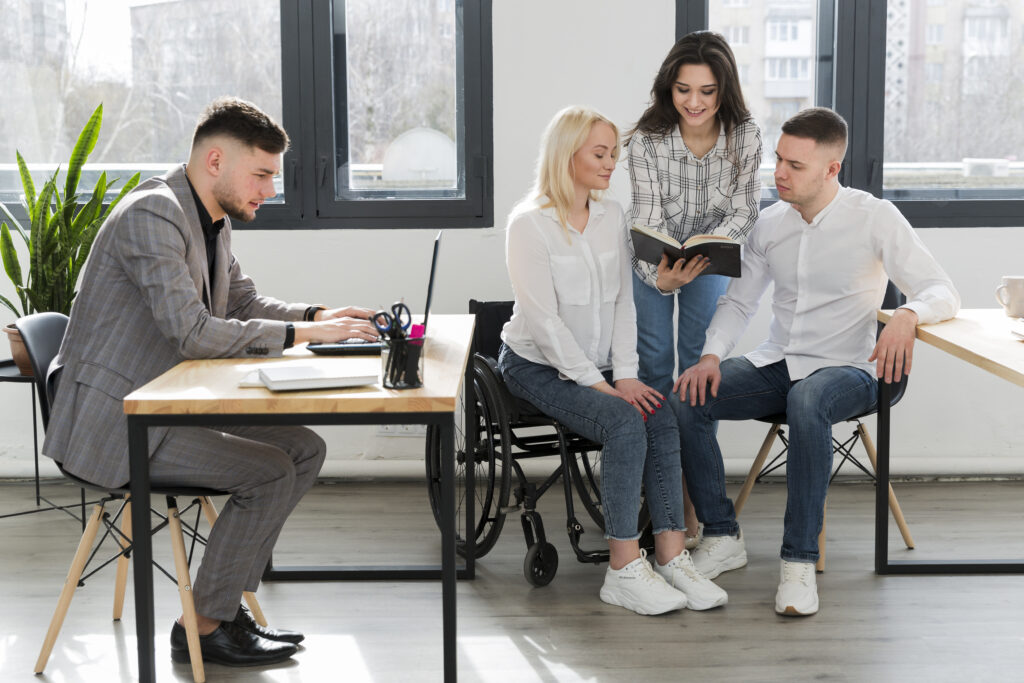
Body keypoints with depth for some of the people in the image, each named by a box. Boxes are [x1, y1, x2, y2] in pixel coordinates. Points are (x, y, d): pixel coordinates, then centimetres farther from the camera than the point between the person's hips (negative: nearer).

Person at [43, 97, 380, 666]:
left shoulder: (213, 221, 10)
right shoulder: (151, 214, -21)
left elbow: (245, 304, 19)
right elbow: (193, 334, -28)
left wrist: (319, 316, 1)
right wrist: (300, 333, -23)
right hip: (115, 421, -10)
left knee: (306, 449, 5)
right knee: (270, 472, -17)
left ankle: (226, 601, 10)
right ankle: (202, 628, -2)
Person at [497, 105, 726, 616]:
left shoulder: (612, 217, 9)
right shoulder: (529, 224, -11)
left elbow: (623, 303, 7)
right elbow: (545, 320, -16)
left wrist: (625, 375, -7)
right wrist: (599, 384, -20)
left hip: (595, 363, 6)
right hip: (537, 366, -6)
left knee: (662, 420, -22)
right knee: (624, 425, -29)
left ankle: (671, 556, -21)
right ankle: (623, 570, -24)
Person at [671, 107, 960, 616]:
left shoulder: (876, 218, -6)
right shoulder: (770, 224, 7)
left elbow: (943, 293, -8)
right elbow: (738, 301, 14)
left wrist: (908, 315, -32)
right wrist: (711, 355, -5)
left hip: (846, 369, -5)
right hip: (775, 364, 5)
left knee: (807, 402, -40)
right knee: (686, 398, -20)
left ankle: (799, 561, -32)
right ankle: (722, 537, -8)